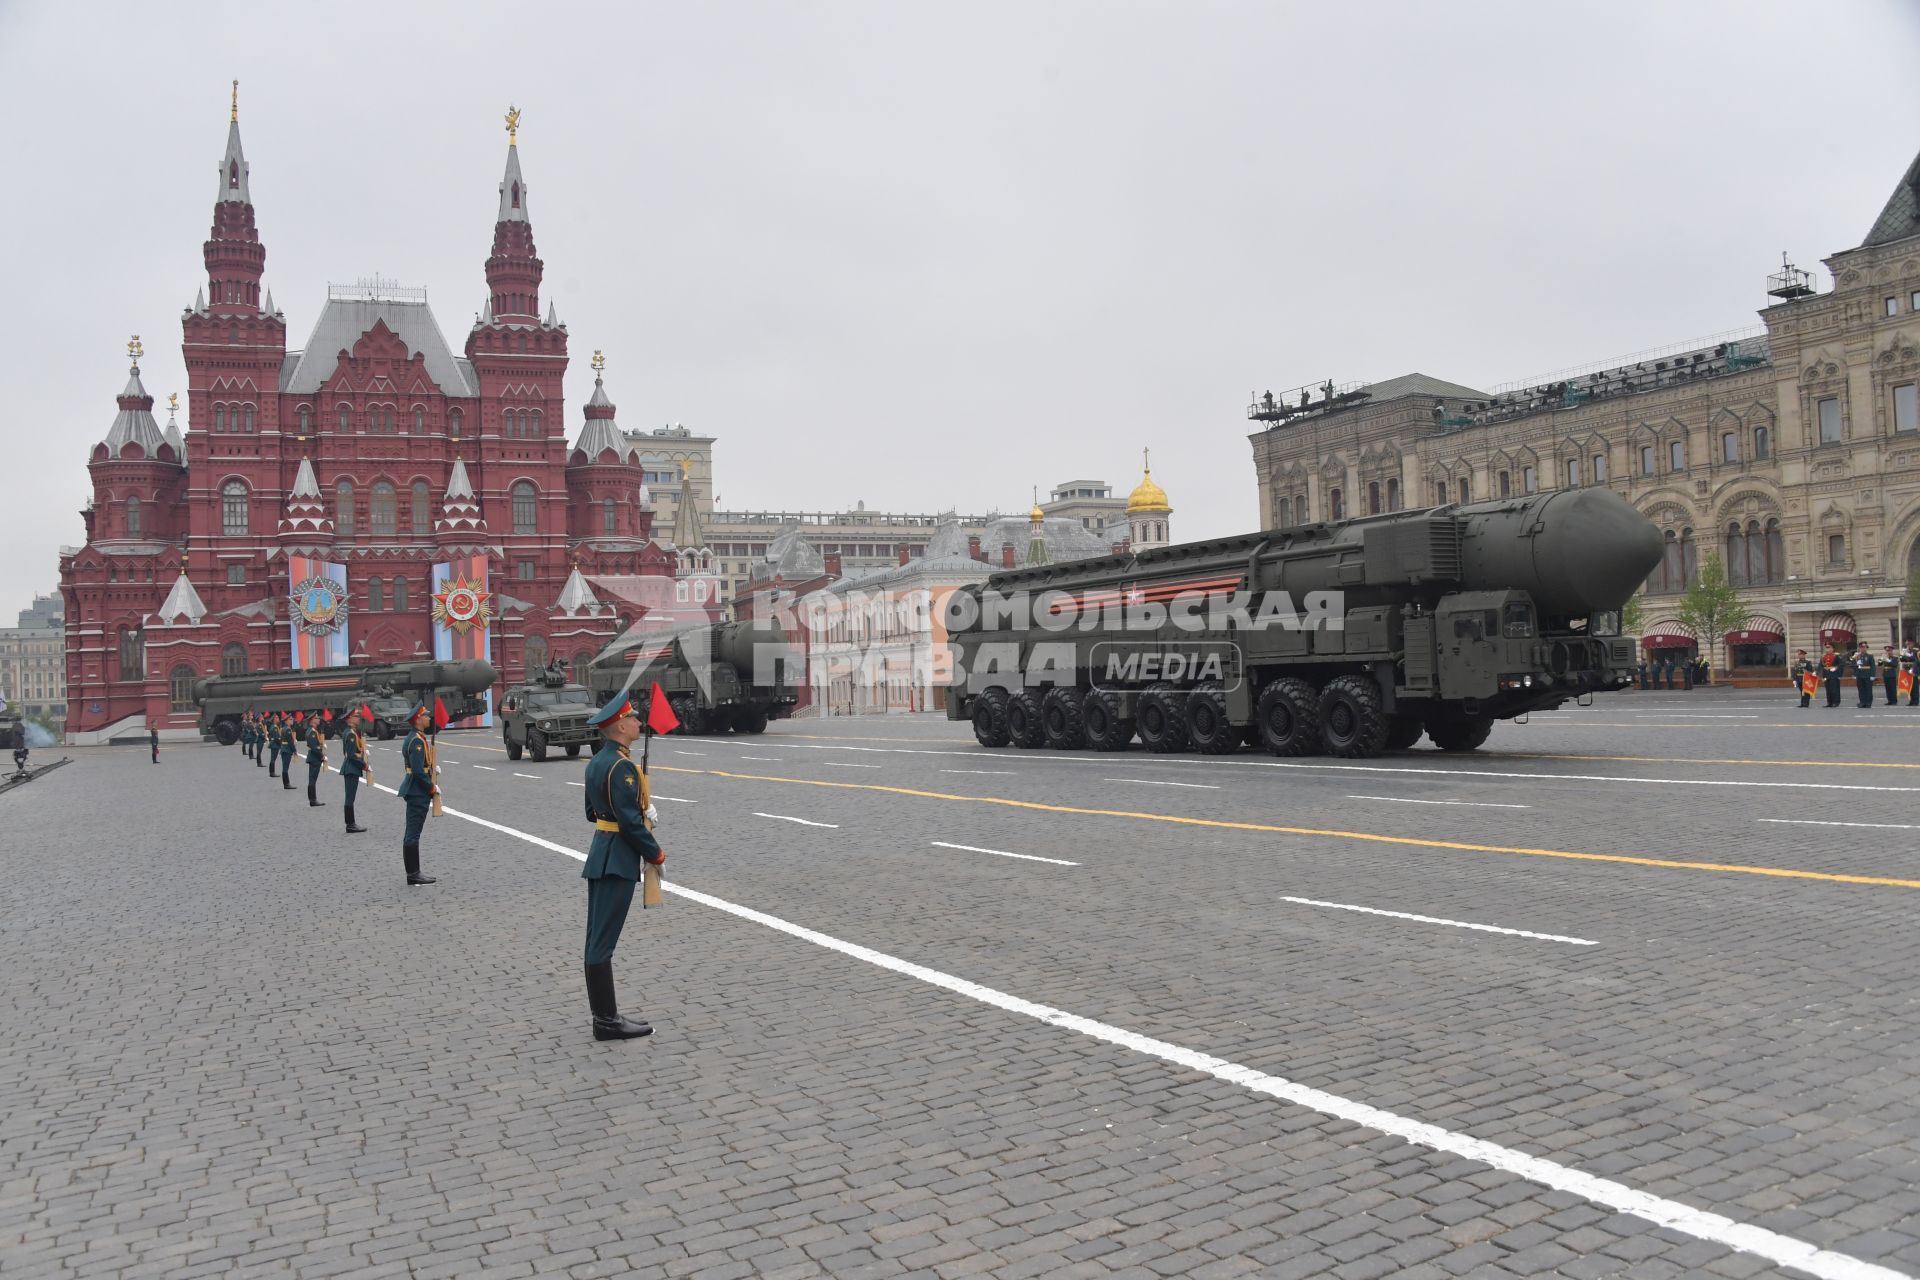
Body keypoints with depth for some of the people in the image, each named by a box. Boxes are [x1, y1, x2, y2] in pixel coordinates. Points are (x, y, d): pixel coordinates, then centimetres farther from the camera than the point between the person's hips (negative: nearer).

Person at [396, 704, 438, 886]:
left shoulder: (414, 737, 13)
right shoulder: (417, 741, -18)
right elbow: (418, 771, -22)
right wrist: (432, 788, -14)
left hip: (415, 791, 11)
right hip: (419, 793, -11)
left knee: (412, 833, 12)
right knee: (413, 834, -5)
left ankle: (413, 872, 18)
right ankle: (413, 874, -2)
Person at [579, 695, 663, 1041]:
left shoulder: (597, 761, 11)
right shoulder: (621, 766, -19)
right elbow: (630, 820, -22)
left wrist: (643, 810, 11)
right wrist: (656, 853, -9)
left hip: (600, 854, 10)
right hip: (618, 860, -10)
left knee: (598, 938, 11)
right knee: (603, 940, -6)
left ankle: (604, 1014, 19)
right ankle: (607, 1020, 0)